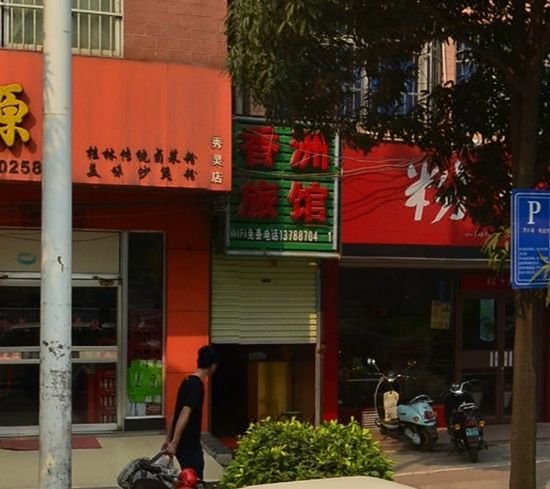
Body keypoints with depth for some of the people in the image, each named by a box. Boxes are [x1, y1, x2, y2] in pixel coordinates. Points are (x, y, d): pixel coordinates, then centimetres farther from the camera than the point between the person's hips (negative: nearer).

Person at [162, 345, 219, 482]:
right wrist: (174, 443, -28)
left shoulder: (187, 381, 10)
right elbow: (184, 414, -25)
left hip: (183, 443, 9)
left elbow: (176, 413, 16)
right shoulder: (197, 385, -18)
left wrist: (168, 439, 21)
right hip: (189, 444, -9)